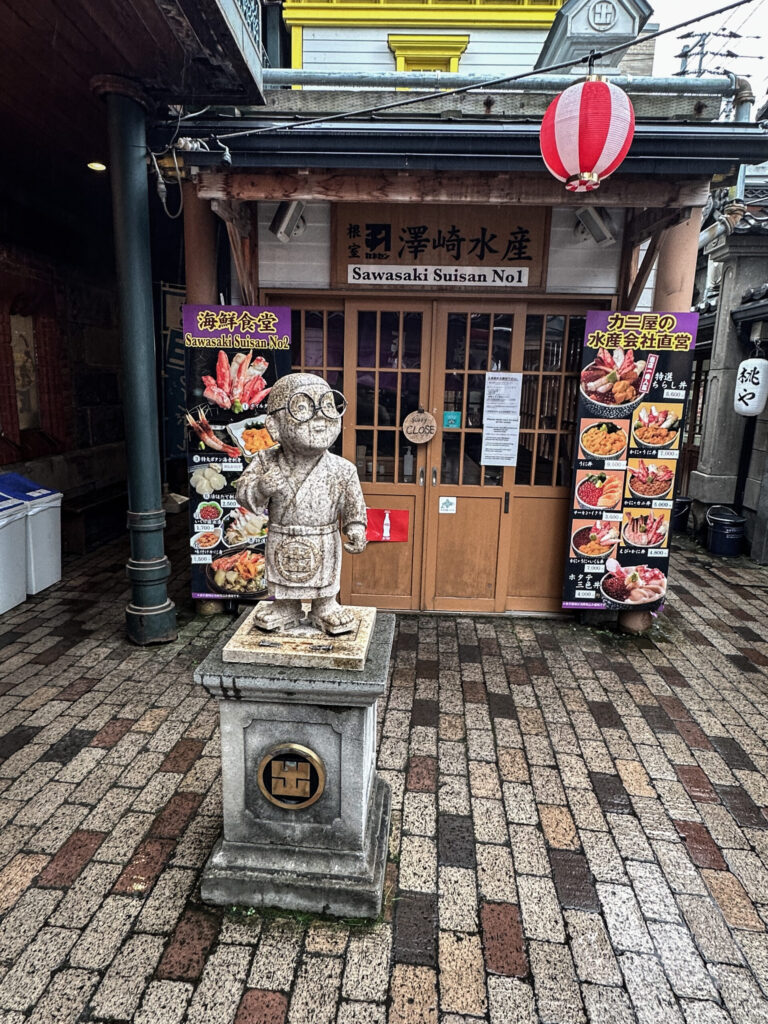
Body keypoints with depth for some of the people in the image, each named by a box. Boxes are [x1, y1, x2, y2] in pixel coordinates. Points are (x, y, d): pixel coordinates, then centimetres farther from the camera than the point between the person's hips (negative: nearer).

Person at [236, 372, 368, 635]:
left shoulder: (340, 470, -15)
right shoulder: (267, 462, -14)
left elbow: (353, 505, -6)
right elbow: (243, 492, -10)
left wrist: (356, 529, -17)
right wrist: (261, 488, -30)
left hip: (322, 543, -1)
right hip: (282, 542, 1)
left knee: (324, 585, 18)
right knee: (283, 582, 21)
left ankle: (326, 608, 41)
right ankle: (286, 607, 44)